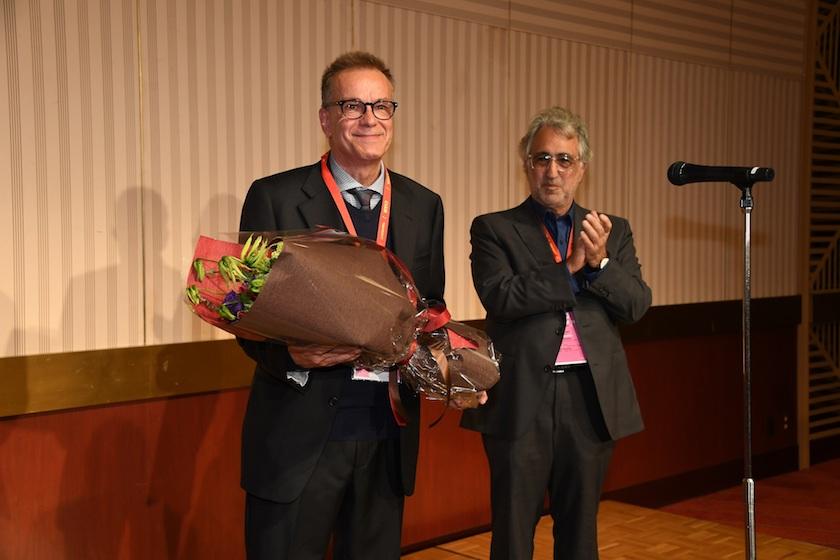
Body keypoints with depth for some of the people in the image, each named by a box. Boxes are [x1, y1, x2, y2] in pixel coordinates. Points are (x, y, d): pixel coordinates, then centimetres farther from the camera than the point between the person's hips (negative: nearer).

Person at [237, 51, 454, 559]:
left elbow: (431, 308, 14)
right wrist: (292, 354, -23)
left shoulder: (424, 206, 8)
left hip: (388, 434, 4)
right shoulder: (276, 197, -4)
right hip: (300, 431, -4)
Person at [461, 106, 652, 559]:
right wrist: (569, 266, -15)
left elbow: (637, 305, 1)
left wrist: (600, 262, -15)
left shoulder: (613, 232, 12)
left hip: (591, 397, 3)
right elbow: (500, 297, -14)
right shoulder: (494, 229, 2)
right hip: (522, 398, -3)